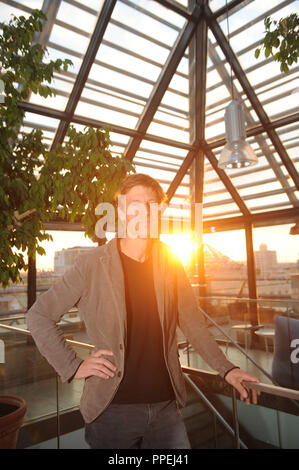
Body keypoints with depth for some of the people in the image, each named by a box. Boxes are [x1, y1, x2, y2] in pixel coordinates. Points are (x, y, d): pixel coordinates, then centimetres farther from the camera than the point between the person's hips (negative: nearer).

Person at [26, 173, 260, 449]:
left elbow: (191, 321, 7)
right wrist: (73, 367, -9)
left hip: (166, 405, 3)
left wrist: (226, 368, -1)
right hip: (113, 408, -2)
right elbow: (38, 316, -4)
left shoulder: (169, 262, 0)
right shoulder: (92, 264, -10)